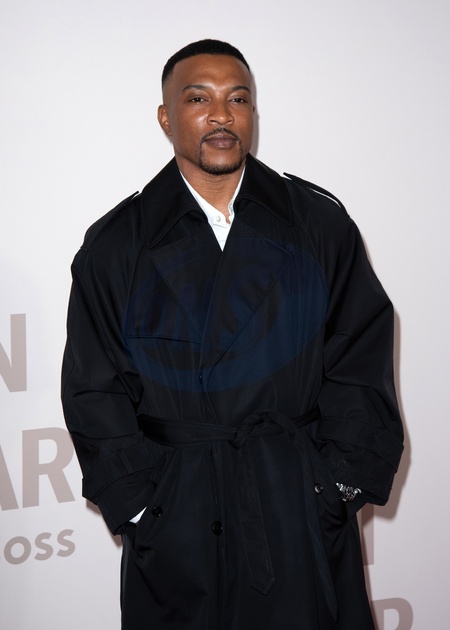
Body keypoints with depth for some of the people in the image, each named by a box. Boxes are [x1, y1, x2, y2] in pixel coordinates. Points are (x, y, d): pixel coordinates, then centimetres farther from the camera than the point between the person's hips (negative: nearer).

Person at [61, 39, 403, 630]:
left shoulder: (319, 223, 2)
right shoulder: (116, 245, 1)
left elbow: (361, 358, 1)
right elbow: (96, 392, 0)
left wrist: (341, 485, -5)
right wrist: (138, 507, -6)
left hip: (303, 516, 1)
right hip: (175, 521, 0)